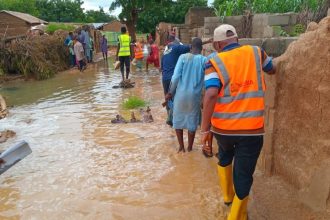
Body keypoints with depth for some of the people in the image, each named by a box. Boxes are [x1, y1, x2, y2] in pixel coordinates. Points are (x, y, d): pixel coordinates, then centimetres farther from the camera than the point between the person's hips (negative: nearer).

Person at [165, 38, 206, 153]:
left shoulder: (183, 57, -4)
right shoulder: (205, 60, -1)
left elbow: (176, 76, -10)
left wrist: (170, 92, 1)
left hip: (181, 93, -1)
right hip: (195, 95, 1)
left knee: (178, 119, 16)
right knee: (192, 121, 14)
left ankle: (181, 147, 21)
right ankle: (189, 148, 24)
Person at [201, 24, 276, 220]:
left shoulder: (215, 63, -5)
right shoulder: (256, 53, 3)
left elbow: (211, 95, -20)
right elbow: (272, 69, 23)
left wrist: (205, 129, -17)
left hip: (222, 128, 1)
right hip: (252, 129, 0)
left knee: (225, 157, 31)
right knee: (243, 175, 11)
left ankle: (227, 195, 47)